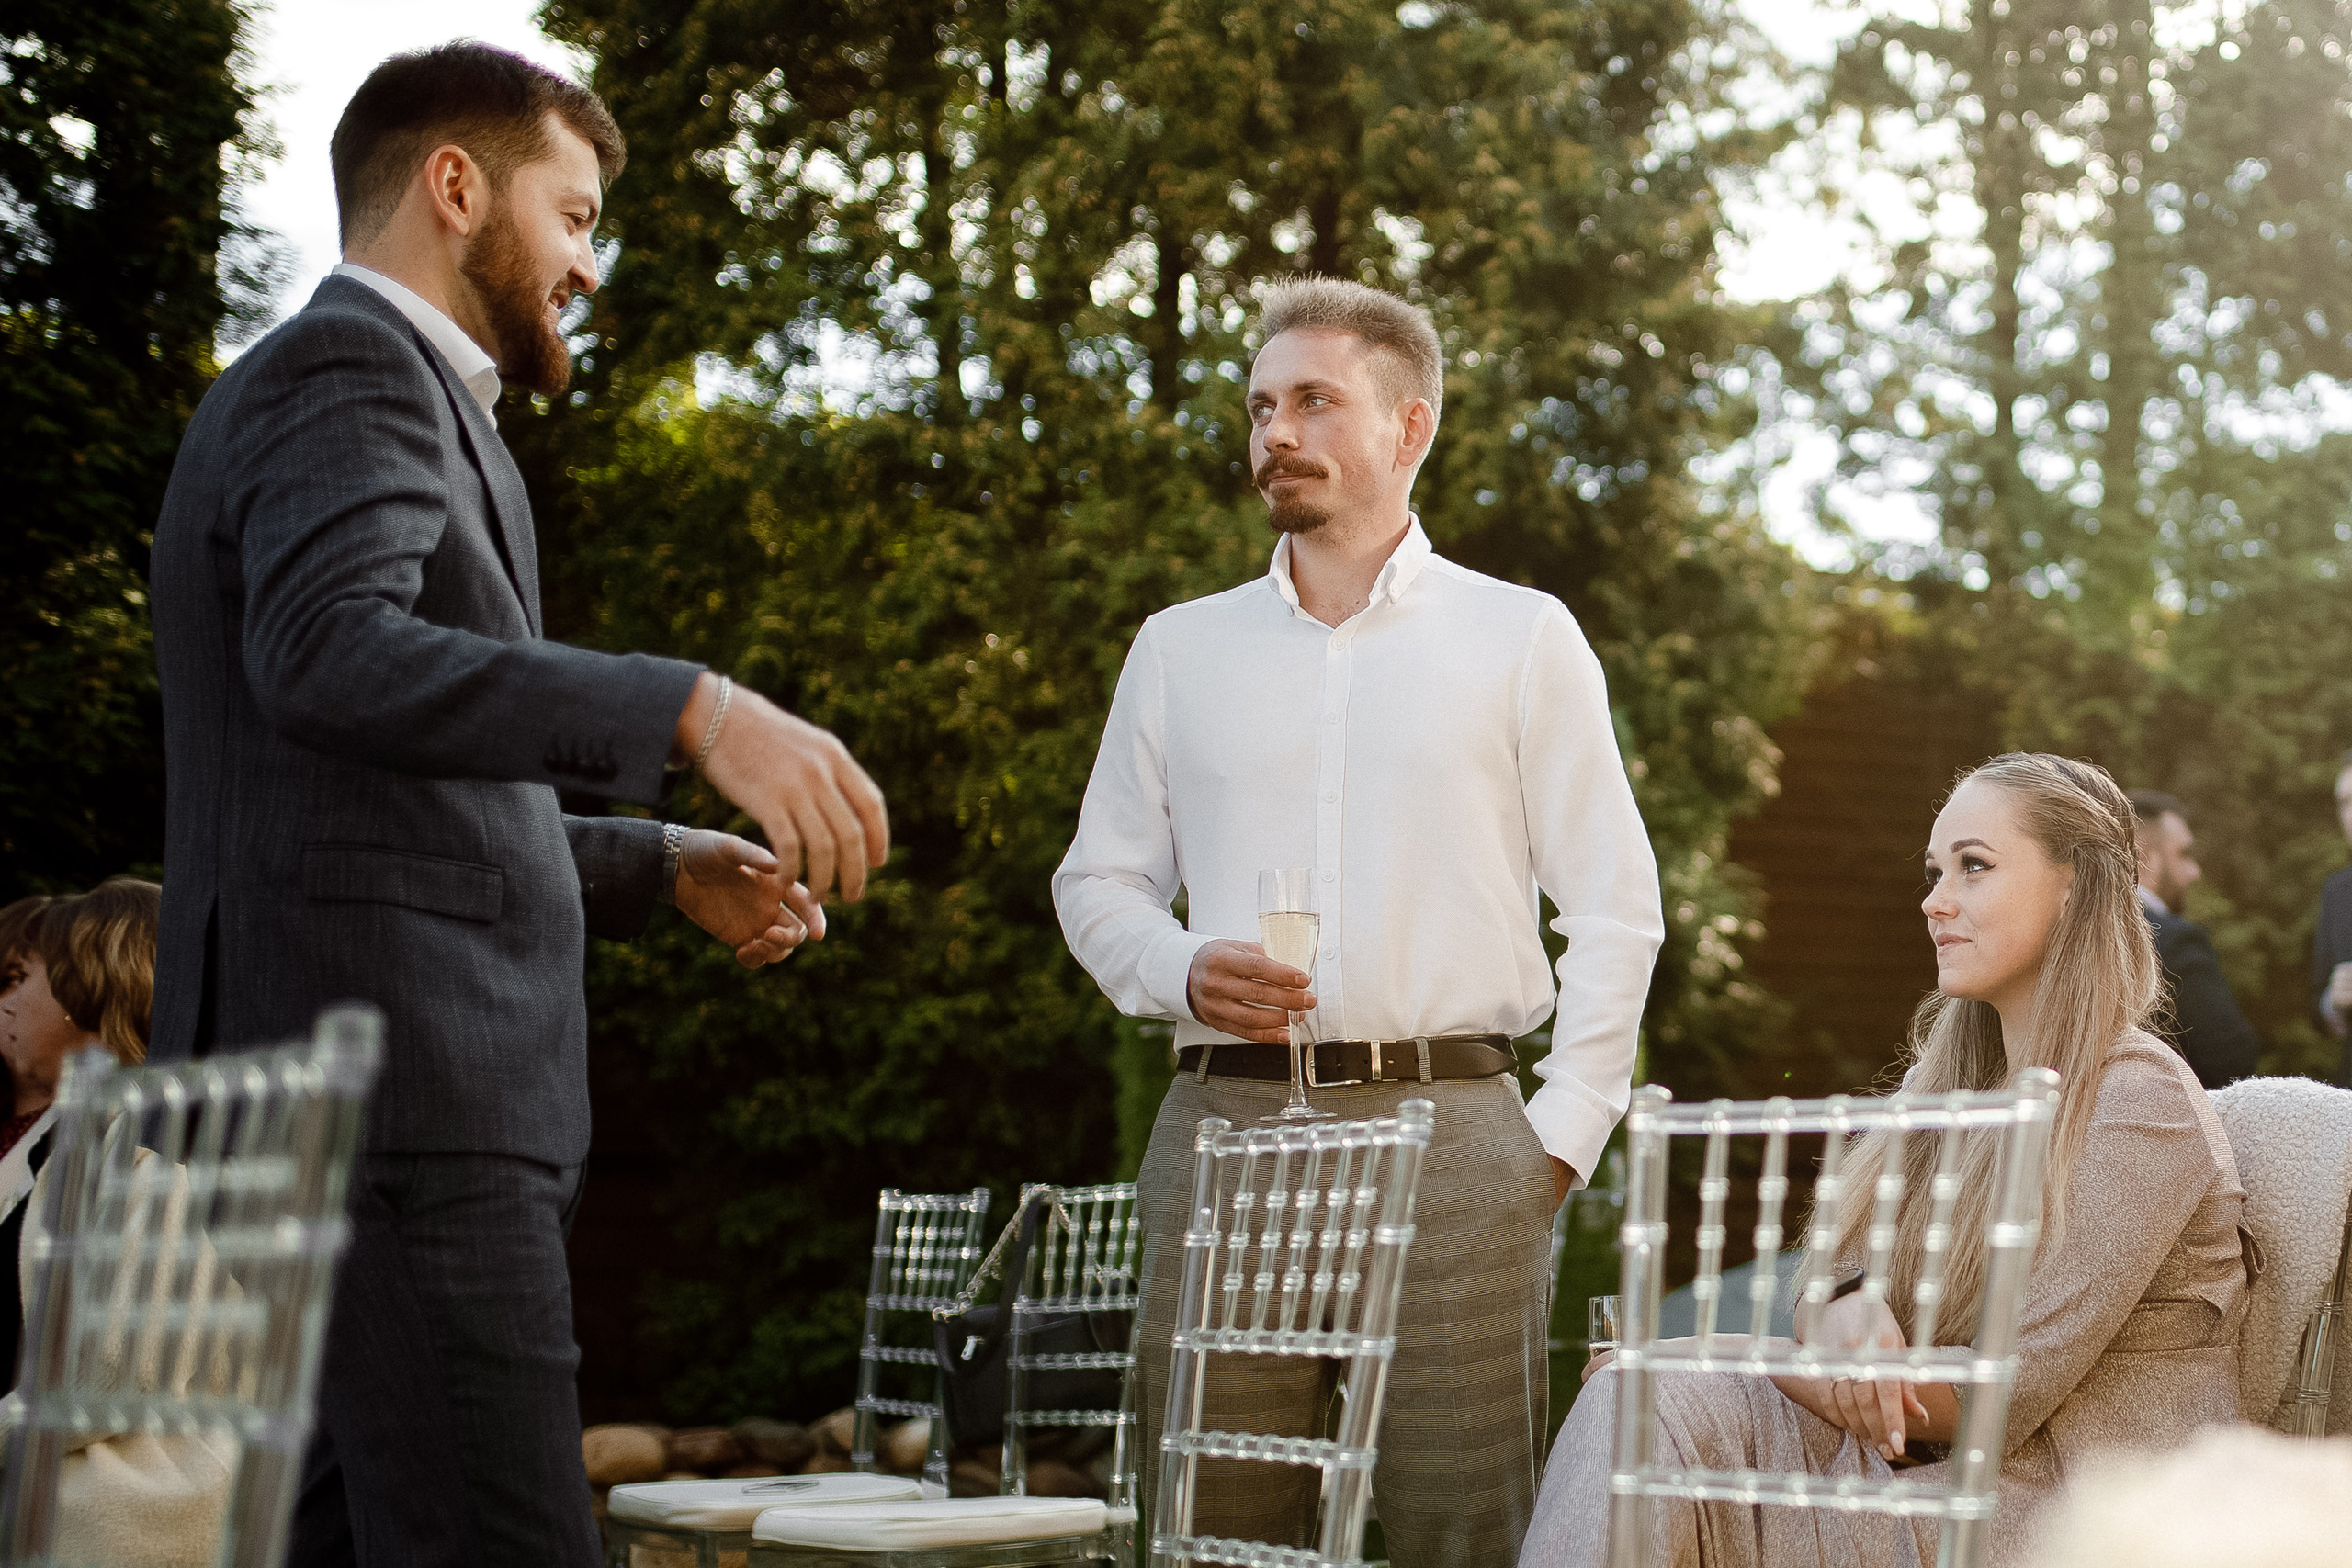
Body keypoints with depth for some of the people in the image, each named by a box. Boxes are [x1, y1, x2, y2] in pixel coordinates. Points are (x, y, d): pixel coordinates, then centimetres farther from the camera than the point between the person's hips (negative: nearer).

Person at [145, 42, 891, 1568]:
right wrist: (695, 709, -33)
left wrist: (669, 867, 21)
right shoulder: (350, 366, -4)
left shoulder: (383, 382, 28)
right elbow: (329, 651, -25)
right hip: (397, 1094, -10)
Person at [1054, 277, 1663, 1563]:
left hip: (1447, 1123, -2)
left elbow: (1615, 909, 6)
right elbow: (1097, 882, 18)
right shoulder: (1179, 648, 16)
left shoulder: (1521, 639, 8)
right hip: (1225, 1121, 2)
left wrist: (1564, 1131, -2)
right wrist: (1181, 972, -4)